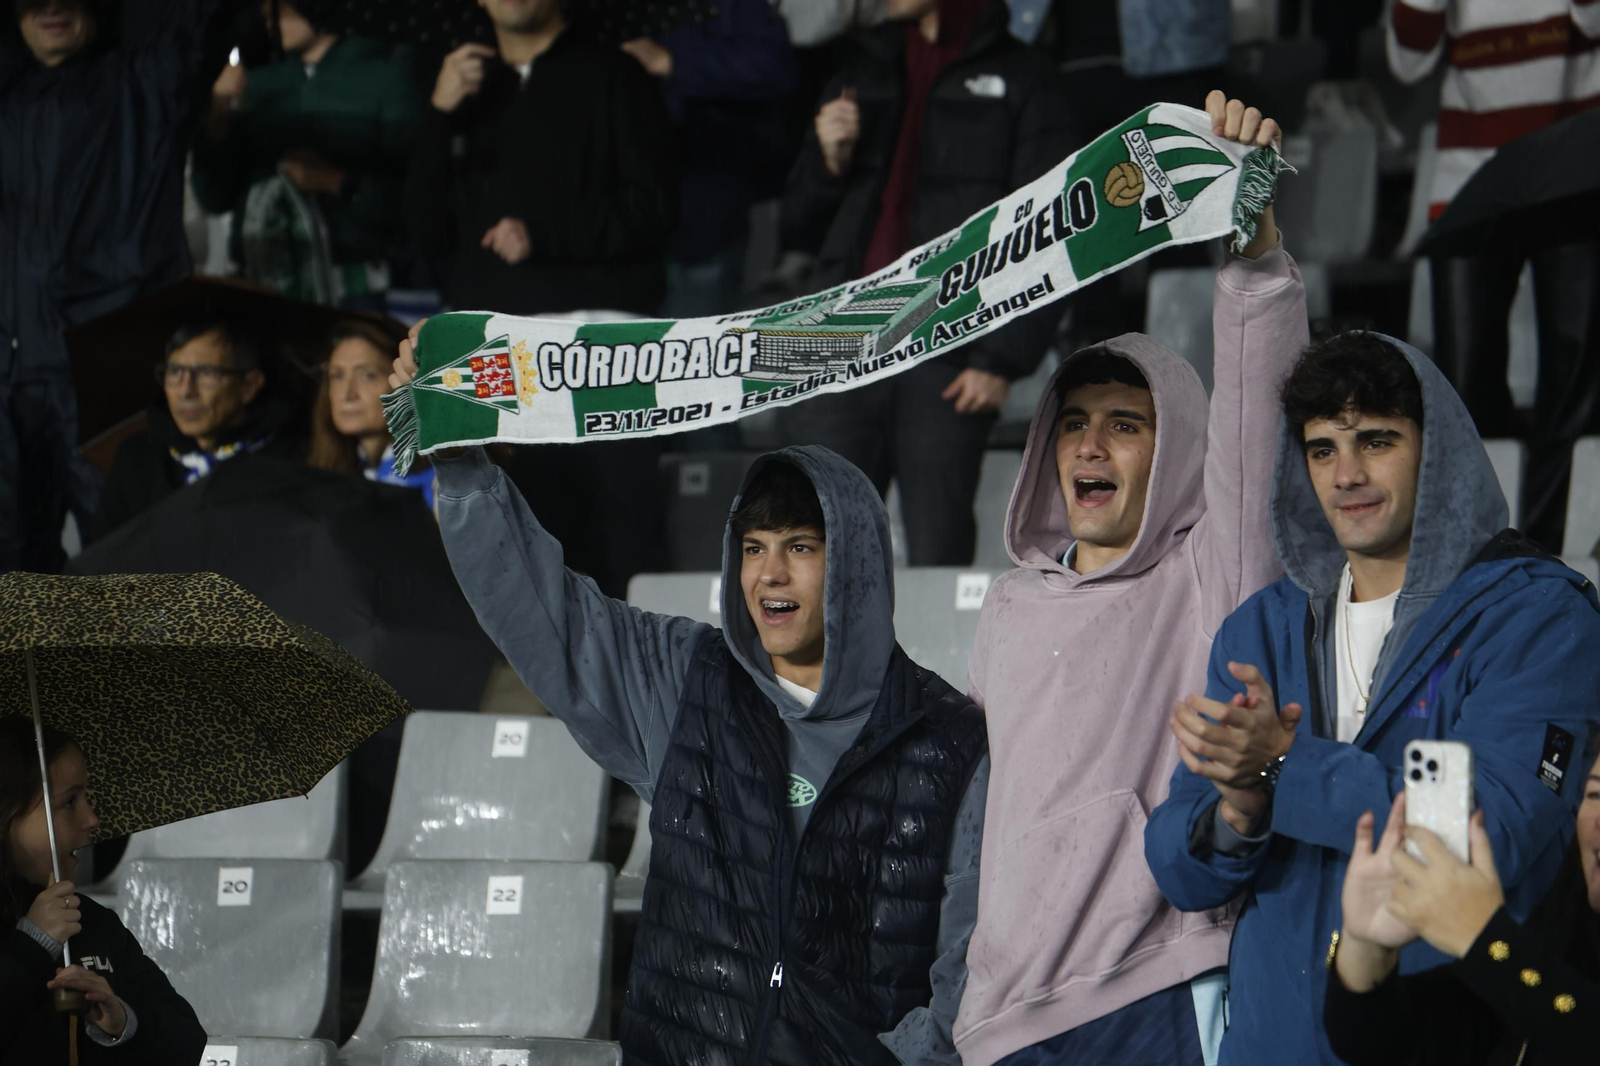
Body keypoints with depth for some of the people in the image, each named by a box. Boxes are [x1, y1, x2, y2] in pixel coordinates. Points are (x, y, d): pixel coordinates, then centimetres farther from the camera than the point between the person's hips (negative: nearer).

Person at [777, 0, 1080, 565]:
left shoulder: (1021, 80, 6)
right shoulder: (863, 73, 22)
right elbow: (800, 229, 25)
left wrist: (1002, 359, -10)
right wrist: (828, 160, 4)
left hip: (948, 355, -4)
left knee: (937, 552, -6)